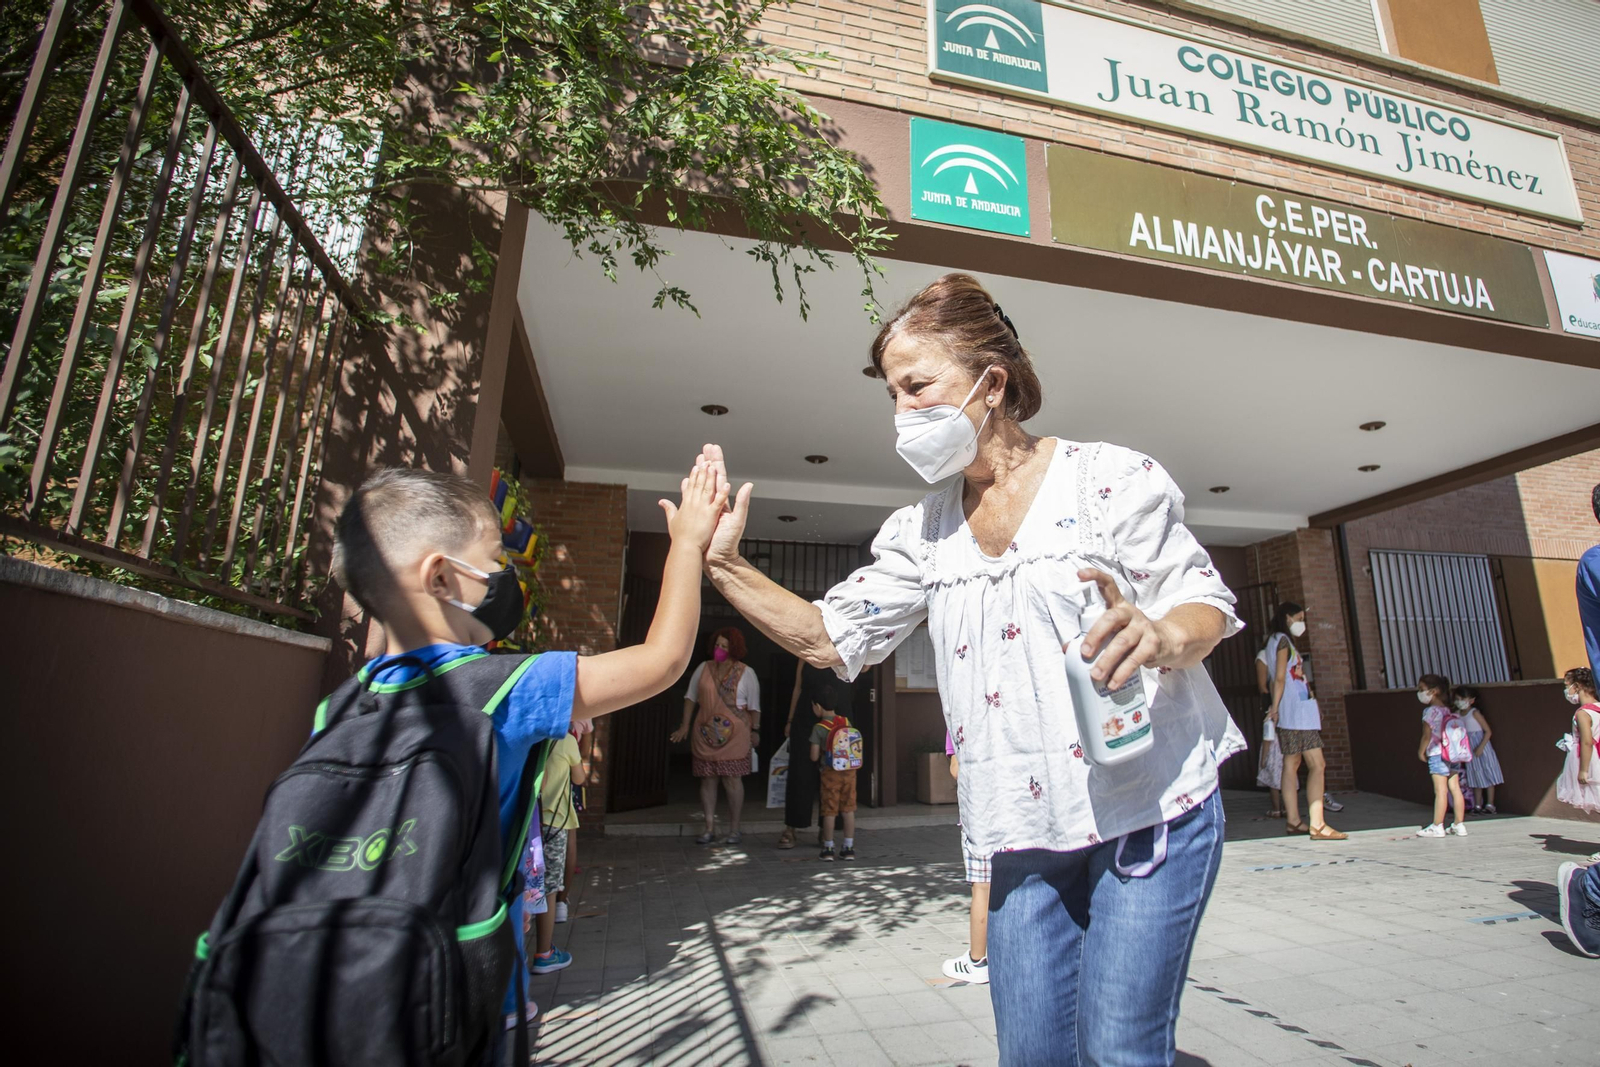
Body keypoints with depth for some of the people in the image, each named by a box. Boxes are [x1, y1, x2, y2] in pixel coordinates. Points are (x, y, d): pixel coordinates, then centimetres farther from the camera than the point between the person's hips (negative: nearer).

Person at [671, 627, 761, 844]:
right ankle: (710, 828, 15)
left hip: (734, 735, -3)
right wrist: (685, 725, 9)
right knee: (707, 779, 5)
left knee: (732, 779, -3)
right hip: (705, 734, 3)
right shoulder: (703, 669, 8)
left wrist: (755, 730, -3)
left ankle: (734, 829, 9)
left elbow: (754, 706, 2)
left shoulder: (746, 673, 1)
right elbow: (691, 698, 13)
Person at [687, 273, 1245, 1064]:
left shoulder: (1109, 478, -8)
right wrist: (724, 564, -9)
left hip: (1151, 809, -3)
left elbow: (1206, 601, -4)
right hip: (1027, 835, 4)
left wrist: (1160, 636, -28)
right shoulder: (922, 532, 4)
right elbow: (832, 638, 2)